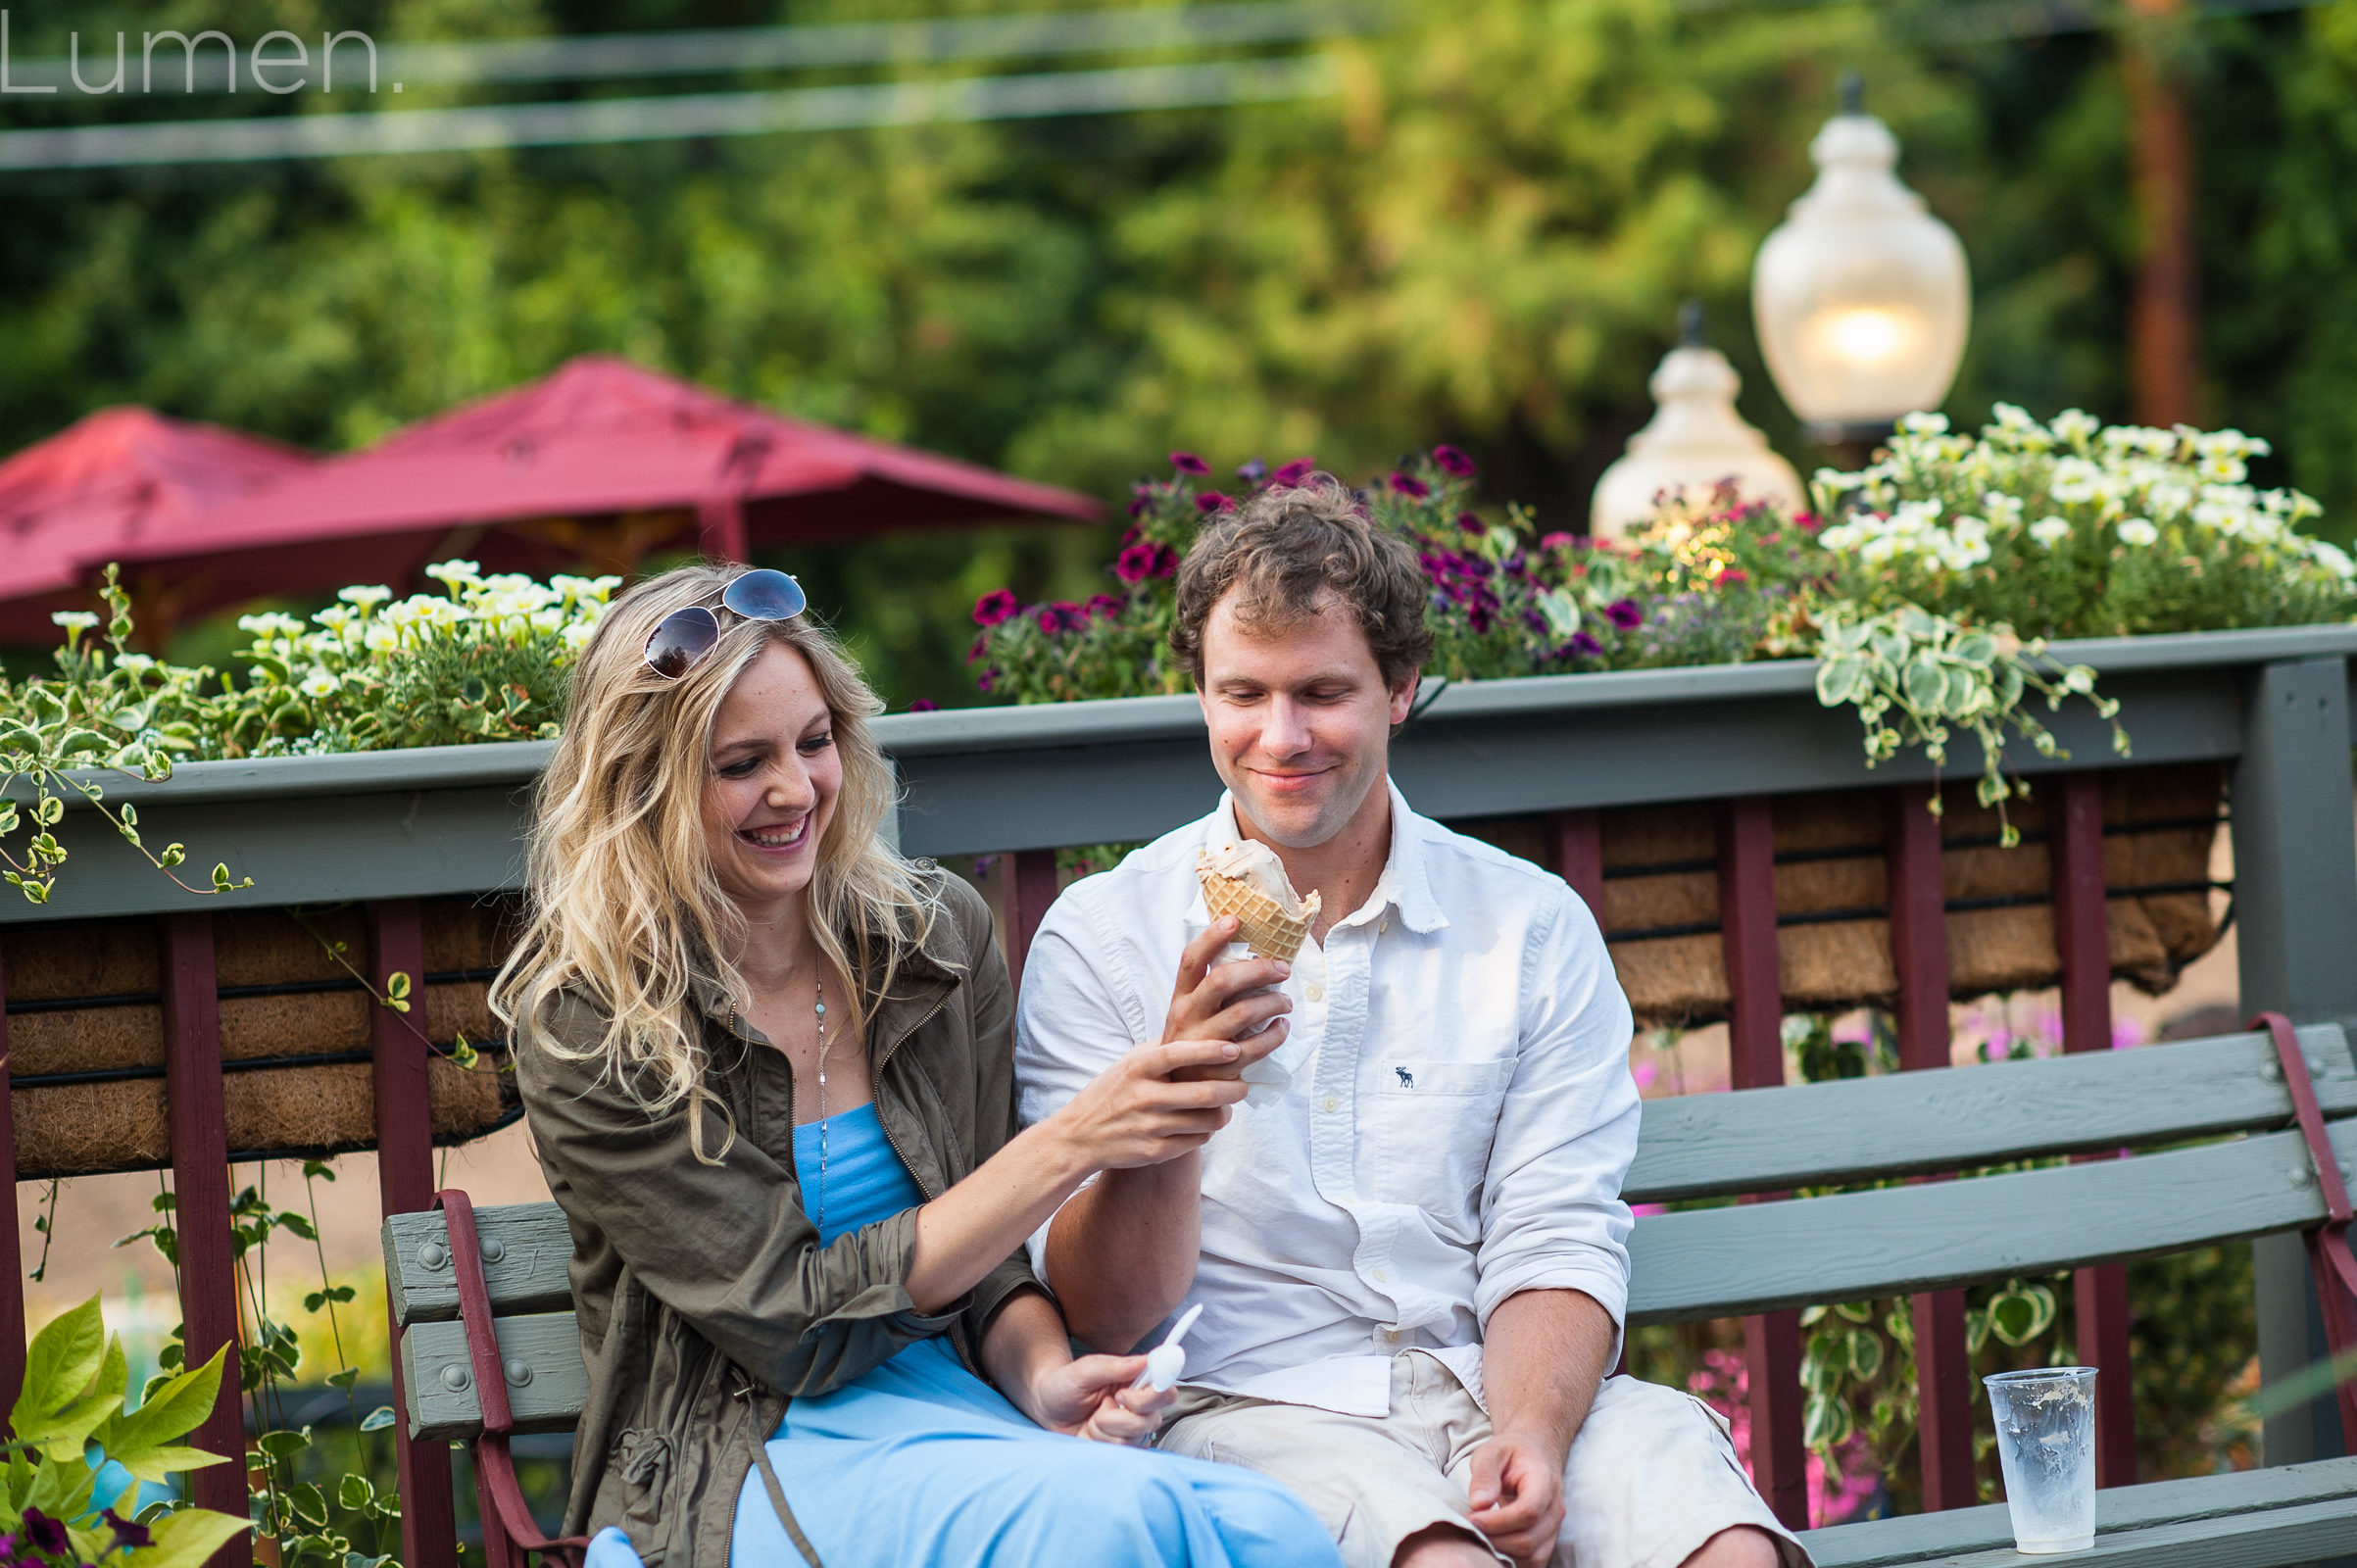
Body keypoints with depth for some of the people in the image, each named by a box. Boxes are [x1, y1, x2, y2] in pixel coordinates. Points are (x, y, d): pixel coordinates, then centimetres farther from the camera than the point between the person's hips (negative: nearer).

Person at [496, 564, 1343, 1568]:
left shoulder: (938, 937, 6)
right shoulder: (581, 1024, -8)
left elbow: (986, 1261, 12)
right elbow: (794, 1322, -12)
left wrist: (1043, 1377, -12)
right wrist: (1071, 1143, -16)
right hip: (733, 1463, -4)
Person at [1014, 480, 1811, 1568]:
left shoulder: (1534, 928, 11)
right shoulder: (1097, 938, 4)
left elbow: (1554, 1244, 5)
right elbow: (1106, 1320, -1)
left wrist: (1530, 1436, -15)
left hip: (1498, 1393, 3)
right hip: (1254, 1407, -3)